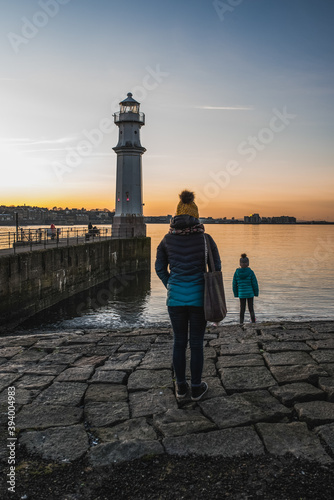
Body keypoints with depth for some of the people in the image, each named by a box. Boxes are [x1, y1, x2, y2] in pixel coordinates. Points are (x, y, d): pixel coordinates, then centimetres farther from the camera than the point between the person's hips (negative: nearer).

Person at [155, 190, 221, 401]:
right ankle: (197, 387, 23)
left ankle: (181, 386, 27)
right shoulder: (205, 238, -8)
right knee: (197, 343, 11)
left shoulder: (167, 239, -1)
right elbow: (216, 267, 0)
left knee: (179, 341, 16)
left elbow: (160, 268, 6)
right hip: (199, 297, -2)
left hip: (175, 297, 2)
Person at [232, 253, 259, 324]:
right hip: (250, 293, -2)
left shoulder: (237, 272, -4)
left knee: (242, 308, 11)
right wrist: (256, 293, 6)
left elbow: (234, 284, 1)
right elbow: (255, 283, -7)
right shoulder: (250, 272, -10)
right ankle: (253, 322, 12)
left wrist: (236, 294, 12)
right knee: (251, 308, 8)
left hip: (241, 294, 2)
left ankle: (241, 322, 15)